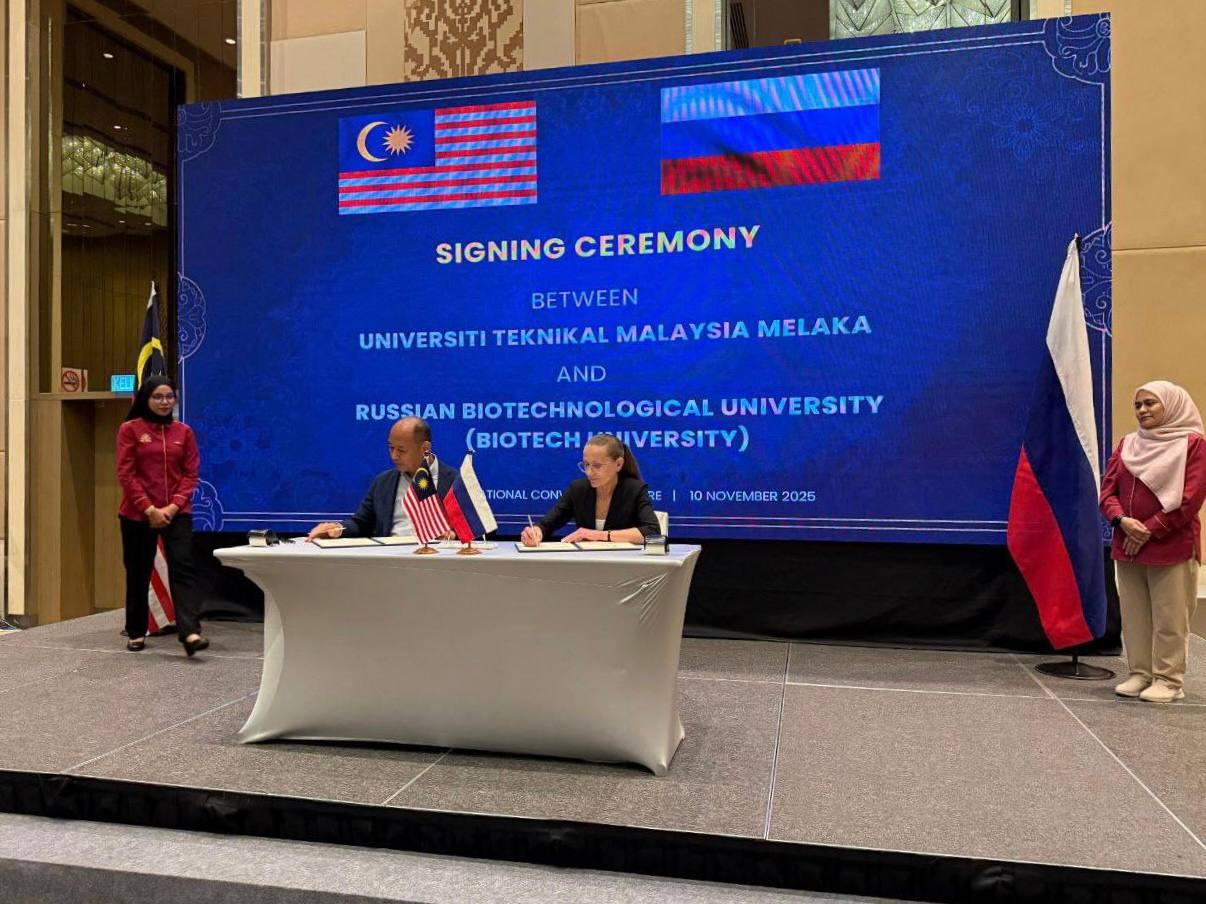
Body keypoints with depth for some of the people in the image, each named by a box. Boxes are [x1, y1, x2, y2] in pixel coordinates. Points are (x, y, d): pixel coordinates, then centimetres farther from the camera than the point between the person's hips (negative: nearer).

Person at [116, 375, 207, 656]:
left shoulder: (184, 431, 6)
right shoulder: (130, 430, -1)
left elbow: (191, 474, 4)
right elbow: (126, 475, -5)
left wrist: (173, 507, -9)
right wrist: (149, 509, -13)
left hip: (177, 513, 1)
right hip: (138, 514, -1)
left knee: (183, 569, -11)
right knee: (138, 574, 9)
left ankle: (190, 633, -20)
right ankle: (136, 633, 24)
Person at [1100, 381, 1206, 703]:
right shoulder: (1126, 445, 13)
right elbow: (1107, 490, 8)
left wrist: (1150, 531, -14)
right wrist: (1122, 520, -12)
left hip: (1172, 548, -5)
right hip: (1126, 547, 5)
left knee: (1169, 618, 0)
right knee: (1134, 616, 8)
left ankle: (1168, 680, 9)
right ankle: (1140, 674, 18)